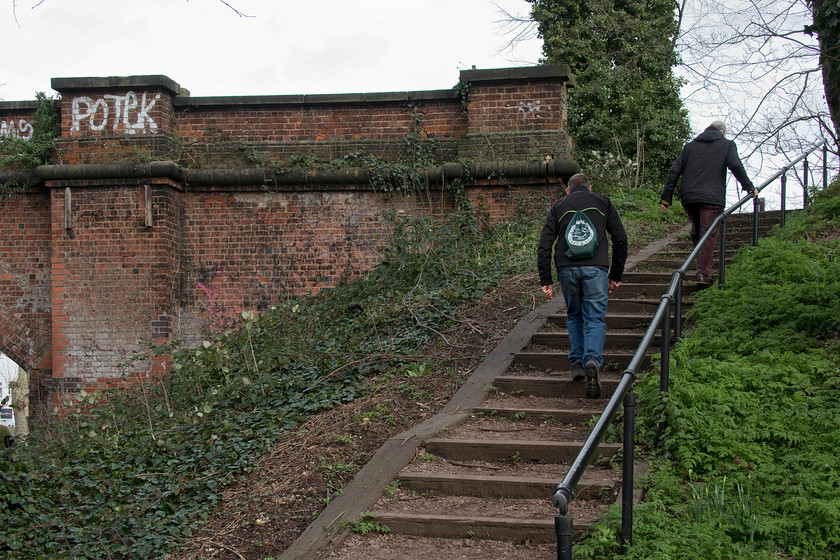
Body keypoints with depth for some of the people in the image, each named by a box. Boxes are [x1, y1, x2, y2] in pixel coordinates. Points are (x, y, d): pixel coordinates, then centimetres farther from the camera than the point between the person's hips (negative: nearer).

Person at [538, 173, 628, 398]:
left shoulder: (558, 206, 19)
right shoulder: (602, 202, 18)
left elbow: (544, 246, 8)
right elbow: (620, 239, 10)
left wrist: (546, 281, 9)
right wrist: (616, 275, 15)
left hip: (566, 268, 1)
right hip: (595, 267, -1)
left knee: (574, 316, 21)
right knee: (595, 319, 1)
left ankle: (577, 363, 16)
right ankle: (593, 360, -22)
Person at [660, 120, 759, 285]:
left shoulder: (690, 146, 21)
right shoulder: (727, 145, 11)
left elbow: (674, 171, 12)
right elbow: (735, 165, -7)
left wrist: (666, 197, 11)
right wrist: (749, 187, 1)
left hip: (688, 197, 4)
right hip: (712, 198, -4)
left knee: (696, 232, 17)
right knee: (709, 234, -5)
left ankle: (702, 265, 20)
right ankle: (703, 272, -13)